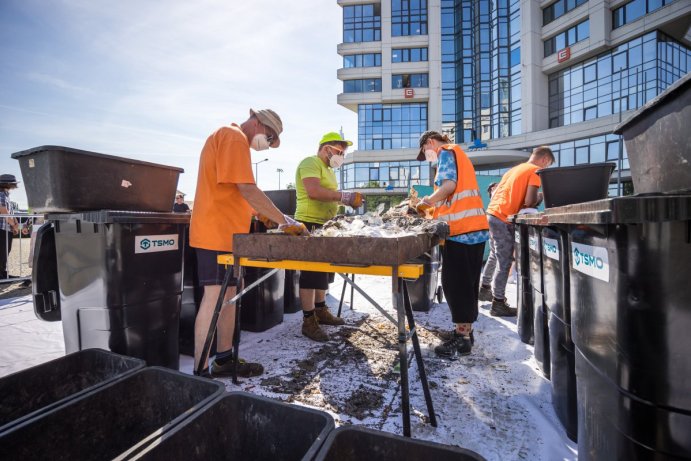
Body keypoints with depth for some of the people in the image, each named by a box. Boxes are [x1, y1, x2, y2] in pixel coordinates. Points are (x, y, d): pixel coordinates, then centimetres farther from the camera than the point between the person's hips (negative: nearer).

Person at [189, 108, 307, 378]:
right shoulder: (235, 137, -11)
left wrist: (257, 213, 15)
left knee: (229, 294, 12)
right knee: (214, 297, -6)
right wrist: (285, 221, -19)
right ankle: (200, 371, 5)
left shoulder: (229, 137, 22)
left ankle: (224, 360, 24)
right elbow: (248, 190, -22)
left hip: (226, 232, 10)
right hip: (218, 233, -10)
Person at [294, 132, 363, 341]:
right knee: (310, 271, -5)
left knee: (322, 269, 16)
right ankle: (308, 321, 4)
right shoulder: (310, 163, -11)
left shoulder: (327, 169, 20)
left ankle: (320, 310, 29)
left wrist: (348, 201, 7)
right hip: (310, 224, -10)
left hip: (324, 225, 10)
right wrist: (344, 195, -22)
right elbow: (314, 192, -26)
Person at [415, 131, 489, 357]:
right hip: (475, 227, 10)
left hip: (460, 228, -10)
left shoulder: (446, 152, -1)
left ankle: (462, 337, 3)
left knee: (455, 283, -4)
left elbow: (448, 186, -17)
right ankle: (466, 331, 22)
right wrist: (432, 207, 19)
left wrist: (427, 201, -4)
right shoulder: (458, 154, 27)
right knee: (466, 282, 13)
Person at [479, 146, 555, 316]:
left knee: (495, 256, 21)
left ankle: (484, 289, 32)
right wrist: (539, 198, 9)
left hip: (492, 213, 9)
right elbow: (529, 202, -11)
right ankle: (498, 303, 2)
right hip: (503, 218, -9)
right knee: (504, 262, -3)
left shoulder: (515, 168, 22)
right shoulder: (535, 171, -3)